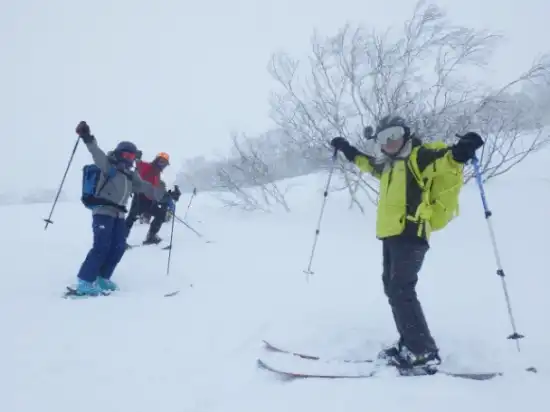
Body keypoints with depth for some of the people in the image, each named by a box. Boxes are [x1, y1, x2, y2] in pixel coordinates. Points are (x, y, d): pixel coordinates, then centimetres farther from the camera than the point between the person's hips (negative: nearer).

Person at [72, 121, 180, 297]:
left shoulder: (131, 175, 20)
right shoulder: (109, 166, -2)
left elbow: (145, 187, 23)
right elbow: (98, 155, -19)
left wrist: (165, 195, 19)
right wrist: (88, 139, -37)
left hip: (119, 214, 8)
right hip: (103, 211, -8)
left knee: (119, 247, 4)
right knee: (102, 246, -16)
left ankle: (102, 278, 17)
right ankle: (84, 282, -11)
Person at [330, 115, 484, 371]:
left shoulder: (418, 156, -3)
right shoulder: (389, 165, 22)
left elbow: (445, 161, -20)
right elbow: (370, 164, 42)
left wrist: (461, 151, -40)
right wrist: (348, 150, 48)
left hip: (409, 235, -9)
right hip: (392, 236, 10)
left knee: (401, 292, -14)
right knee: (393, 289, 10)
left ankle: (424, 353, -6)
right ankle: (411, 345, 18)